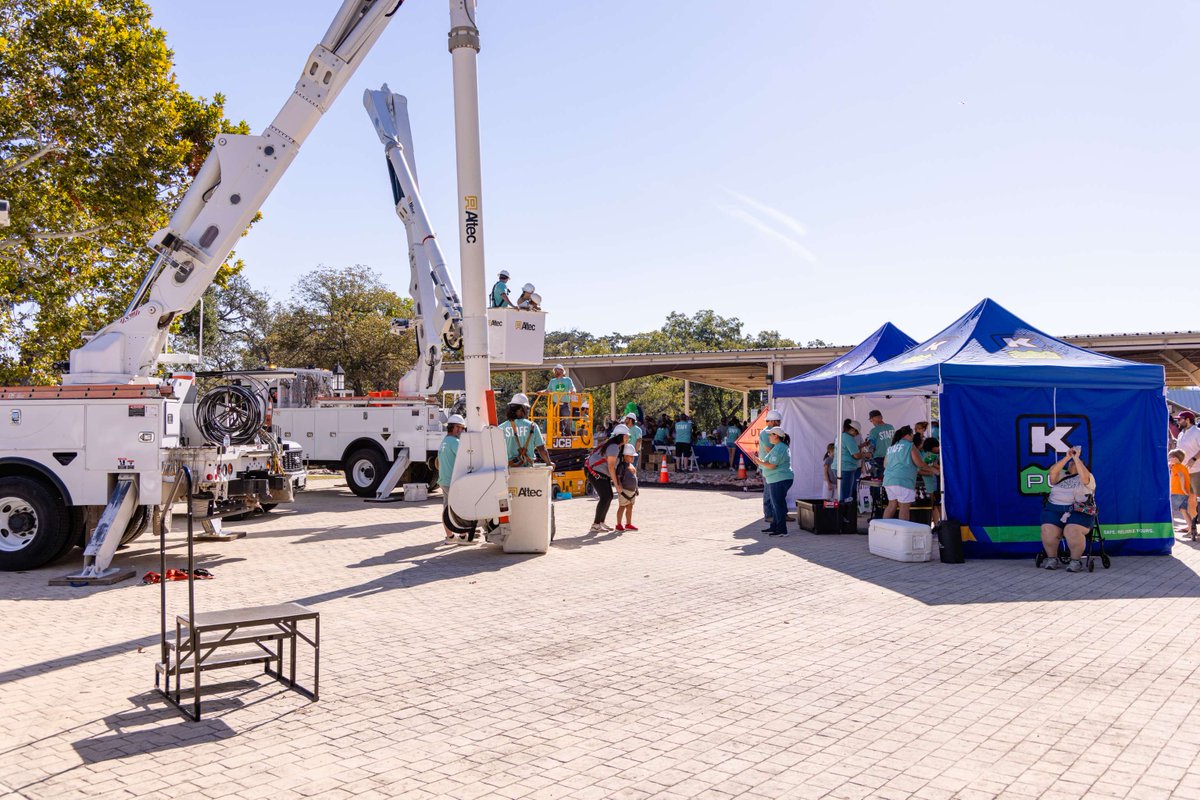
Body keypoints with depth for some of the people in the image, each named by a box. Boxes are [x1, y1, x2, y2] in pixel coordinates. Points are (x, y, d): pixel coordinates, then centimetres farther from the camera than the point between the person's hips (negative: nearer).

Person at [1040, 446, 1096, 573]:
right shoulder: (1061, 475, 21)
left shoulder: (1088, 477, 12)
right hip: (1054, 509, 3)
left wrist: (1076, 458, -8)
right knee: (1048, 531, -25)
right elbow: (1052, 472, -2)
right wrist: (1067, 457, -3)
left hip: (1079, 511, -3)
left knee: (1072, 532, -33)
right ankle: (1052, 558, -3)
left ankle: (1076, 561, -14)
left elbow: (1084, 477, -12)